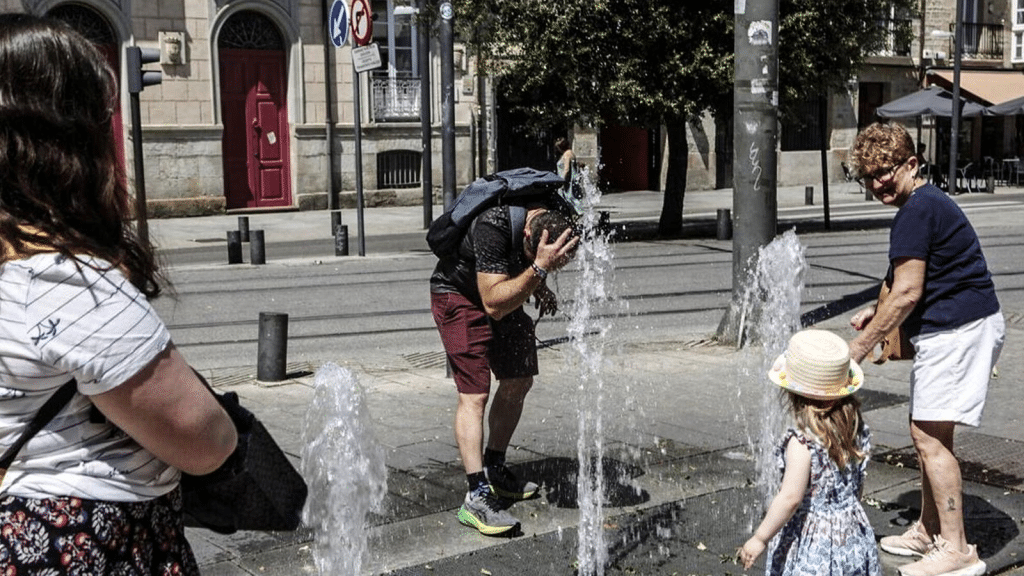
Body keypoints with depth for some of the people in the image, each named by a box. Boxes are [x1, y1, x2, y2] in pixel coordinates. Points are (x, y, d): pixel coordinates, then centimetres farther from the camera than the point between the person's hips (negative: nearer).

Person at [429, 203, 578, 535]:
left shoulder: (561, 219, -18)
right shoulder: (493, 227, -39)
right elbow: (494, 305, -40)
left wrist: (539, 287, -6)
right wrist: (537, 269, -49)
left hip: (503, 290, 7)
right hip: (460, 294, -7)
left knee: (519, 383, 10)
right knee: (474, 393, -17)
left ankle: (494, 469, 26)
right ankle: (477, 496, -19)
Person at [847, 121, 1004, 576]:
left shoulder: (916, 213, -17)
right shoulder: (929, 202, 17)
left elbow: (907, 293, -19)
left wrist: (860, 346, -11)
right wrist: (879, 313, 16)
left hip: (957, 330, -11)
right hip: (963, 325, 11)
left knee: (928, 435, -8)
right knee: (929, 432, 17)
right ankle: (929, 531, 28)